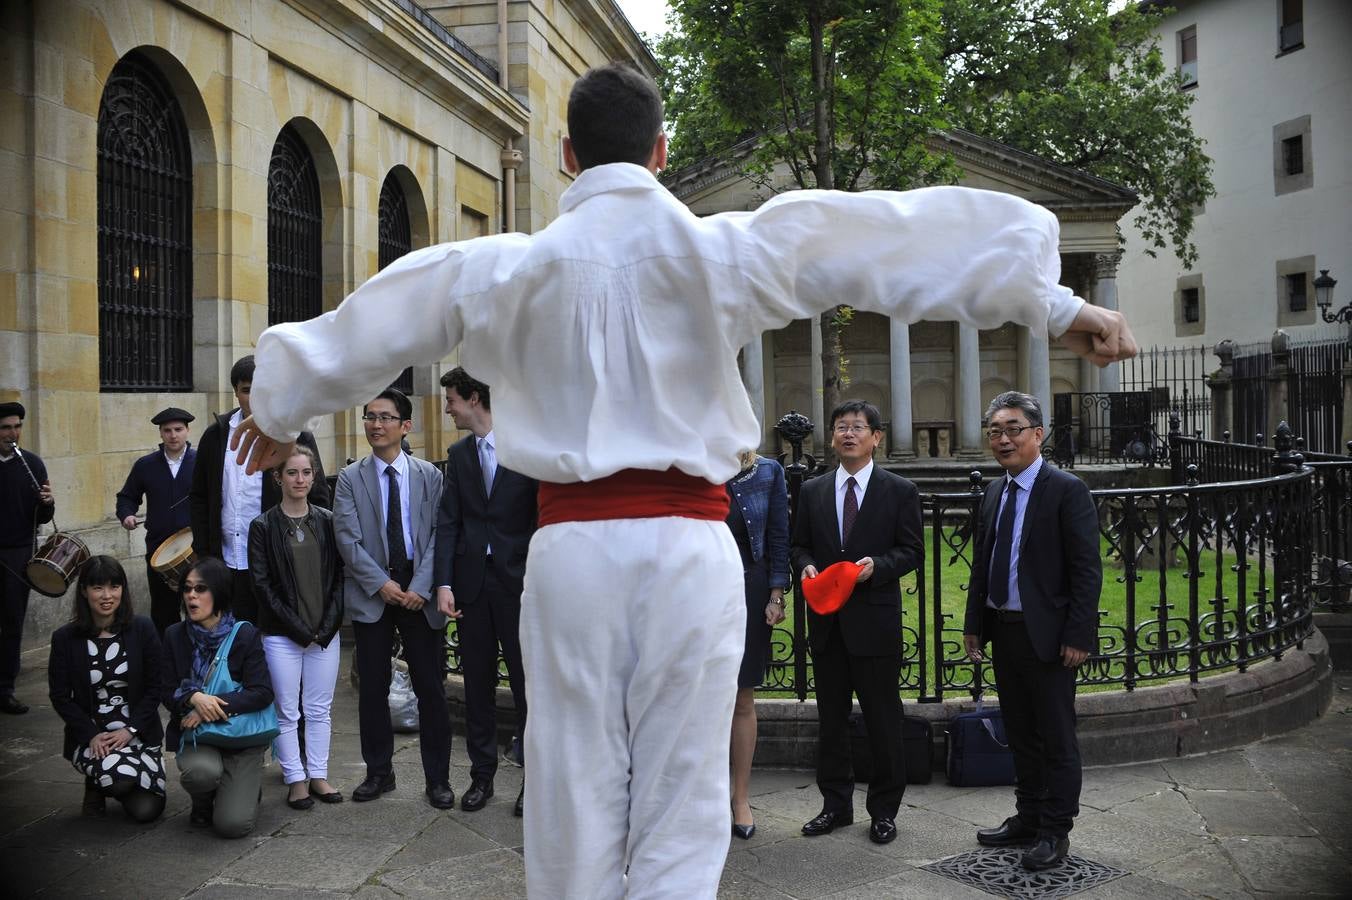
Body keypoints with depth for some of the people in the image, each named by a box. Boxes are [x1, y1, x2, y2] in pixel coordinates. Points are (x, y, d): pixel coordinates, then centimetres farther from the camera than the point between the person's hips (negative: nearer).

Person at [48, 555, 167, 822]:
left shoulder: (142, 629, -4)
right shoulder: (65, 638, -4)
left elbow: (156, 687, -3)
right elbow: (60, 697, -3)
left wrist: (130, 730, -13)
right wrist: (92, 735, -14)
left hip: (138, 732, 1)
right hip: (89, 735, -1)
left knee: (146, 811, -11)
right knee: (120, 777, -31)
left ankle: (113, 783, 23)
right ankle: (96, 785, 7)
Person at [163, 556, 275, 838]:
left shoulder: (245, 635, -7)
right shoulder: (176, 636, 0)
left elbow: (262, 693, -13)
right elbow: (169, 694, 1)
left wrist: (217, 705, -22)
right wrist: (194, 697, -21)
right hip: (196, 735, 2)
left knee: (233, 824, -15)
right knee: (200, 771, -35)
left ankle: (247, 786, 22)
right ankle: (203, 802, 4)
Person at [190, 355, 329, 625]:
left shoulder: (296, 436, -2)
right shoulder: (216, 434, 9)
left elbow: (319, 500, -1)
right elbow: (198, 497, 14)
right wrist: (202, 552, 6)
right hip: (225, 565, 3)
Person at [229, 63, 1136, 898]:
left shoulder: (509, 266, 6)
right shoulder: (719, 248, 0)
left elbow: (378, 323, 20)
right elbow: (891, 244, 0)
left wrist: (284, 410, 37)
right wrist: (1057, 304, 5)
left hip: (570, 546, 2)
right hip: (688, 545, -1)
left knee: (572, 802, 10)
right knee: (681, 812, 6)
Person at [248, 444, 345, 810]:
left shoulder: (328, 521, 4)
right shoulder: (263, 526, -3)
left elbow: (339, 577, 4)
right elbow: (262, 584, -6)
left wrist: (328, 625, -7)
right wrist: (299, 628, -10)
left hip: (325, 632, 2)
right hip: (282, 634, -2)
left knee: (319, 709, 9)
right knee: (288, 711, 5)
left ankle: (318, 774, 20)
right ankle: (295, 779, 15)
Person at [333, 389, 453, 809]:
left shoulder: (429, 475, 5)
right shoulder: (350, 478, 4)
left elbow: (438, 535, -1)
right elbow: (347, 539, -3)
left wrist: (420, 586, -12)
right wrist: (381, 584, -13)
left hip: (420, 594, 0)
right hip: (371, 594, 1)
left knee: (431, 688, 2)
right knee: (372, 687, 7)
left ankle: (438, 778, 12)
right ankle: (379, 771, 22)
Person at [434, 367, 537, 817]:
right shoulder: (458, 454, 9)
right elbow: (447, 522, 4)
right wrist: (444, 583, -5)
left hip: (518, 581, -4)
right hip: (471, 581, 4)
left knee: (526, 682, 2)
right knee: (478, 683, 9)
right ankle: (482, 775, 20)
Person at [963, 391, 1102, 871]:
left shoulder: (1067, 490, -11)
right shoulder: (994, 492, 11)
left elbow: (1087, 569, -14)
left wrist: (1078, 635, -18)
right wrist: (974, 623, 12)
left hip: (1047, 634, -7)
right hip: (1003, 631, 7)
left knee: (1057, 739, 4)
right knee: (1020, 736, 17)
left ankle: (1054, 832, 15)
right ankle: (1028, 817, 30)